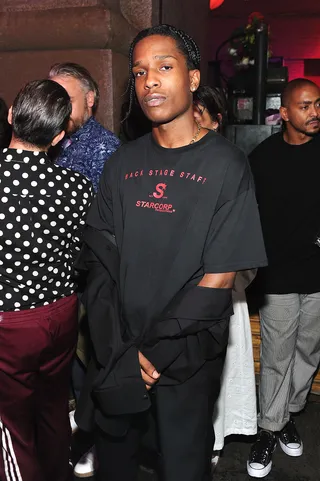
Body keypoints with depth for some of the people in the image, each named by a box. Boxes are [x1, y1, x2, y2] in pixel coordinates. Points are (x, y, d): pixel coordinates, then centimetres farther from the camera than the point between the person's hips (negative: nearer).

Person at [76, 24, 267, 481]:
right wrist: (117, 350, -12)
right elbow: (100, 260, -1)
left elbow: (220, 276, -12)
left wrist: (156, 350, -14)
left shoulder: (226, 164, -9)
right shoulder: (122, 163, 3)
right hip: (119, 352, 4)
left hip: (188, 354, -3)